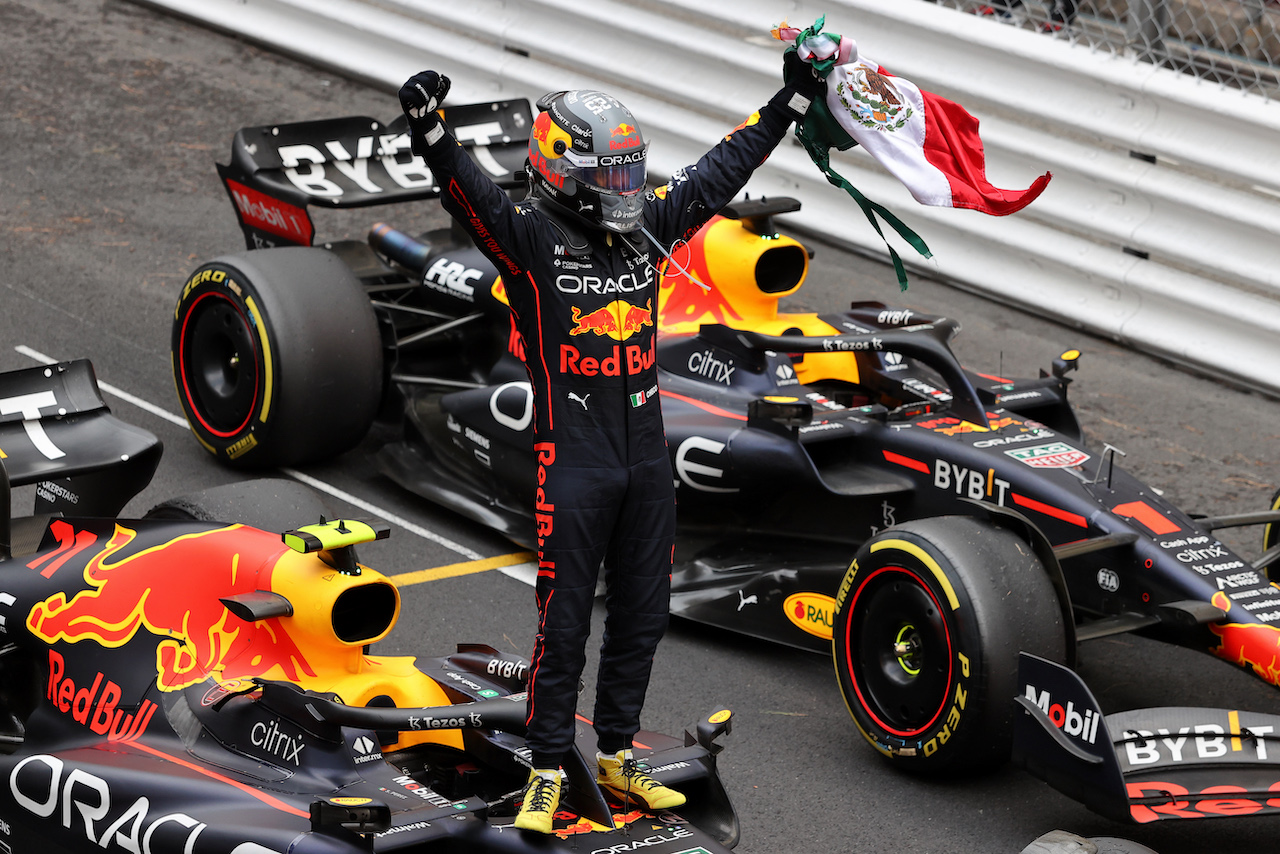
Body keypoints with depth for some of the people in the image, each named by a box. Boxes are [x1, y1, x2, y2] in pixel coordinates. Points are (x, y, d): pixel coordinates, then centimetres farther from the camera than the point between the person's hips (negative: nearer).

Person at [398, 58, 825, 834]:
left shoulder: (646, 224, 8)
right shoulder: (529, 236, -9)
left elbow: (723, 171, 16)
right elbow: (467, 191, -26)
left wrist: (794, 99, 19)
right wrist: (430, 128, -45)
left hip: (648, 456, 6)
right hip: (572, 461, -6)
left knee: (642, 615, 13)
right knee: (564, 624, 0)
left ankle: (617, 756, 27)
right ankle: (548, 773, 11)